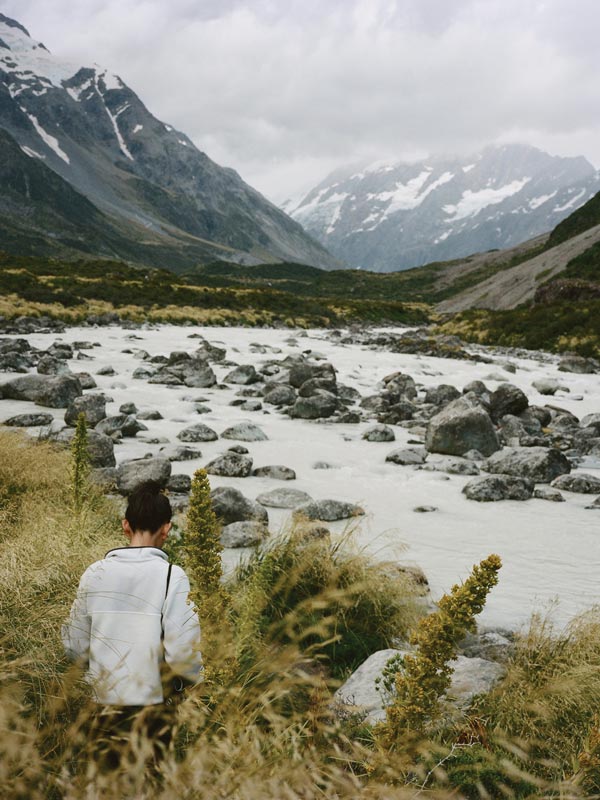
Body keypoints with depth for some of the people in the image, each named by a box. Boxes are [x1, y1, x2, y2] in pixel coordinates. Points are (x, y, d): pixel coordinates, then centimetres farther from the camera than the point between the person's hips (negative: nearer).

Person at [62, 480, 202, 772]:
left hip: (105, 706, 3)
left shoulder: (94, 573, -2)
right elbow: (182, 651, -17)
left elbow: (75, 646, 4)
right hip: (152, 707, -3)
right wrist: (192, 679, 3)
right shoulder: (172, 576, -14)